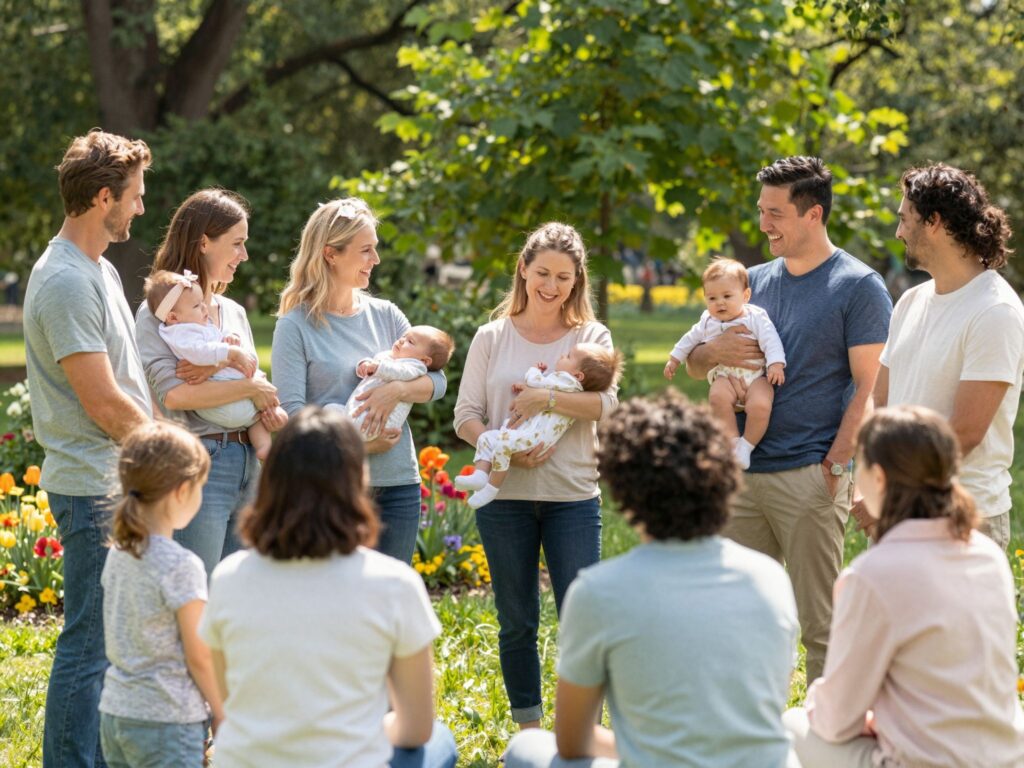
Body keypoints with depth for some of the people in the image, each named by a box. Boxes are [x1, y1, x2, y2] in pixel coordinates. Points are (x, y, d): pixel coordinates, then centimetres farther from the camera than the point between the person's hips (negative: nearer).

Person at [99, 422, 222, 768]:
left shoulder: (118, 554, 5)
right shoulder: (181, 566, -17)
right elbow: (200, 657, -13)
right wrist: (221, 713, 1)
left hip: (115, 711, 8)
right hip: (167, 722, -8)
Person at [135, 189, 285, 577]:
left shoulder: (234, 312, 17)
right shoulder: (159, 311, -6)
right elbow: (172, 393, -18)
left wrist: (270, 408, -4)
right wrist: (251, 388, -13)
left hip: (248, 464, 8)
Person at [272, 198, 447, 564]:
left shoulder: (385, 315, 11)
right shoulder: (296, 325, -4)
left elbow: (437, 380, 6)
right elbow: (291, 410, -12)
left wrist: (398, 389, -15)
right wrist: (357, 443, -19)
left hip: (399, 482, 5)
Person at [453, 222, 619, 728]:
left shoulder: (591, 337, 5)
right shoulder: (492, 338, 7)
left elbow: (606, 403, -11)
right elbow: (466, 415, 2)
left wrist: (546, 398, -23)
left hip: (574, 497, -1)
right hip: (504, 496, 1)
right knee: (516, 624, 9)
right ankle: (527, 732, 22)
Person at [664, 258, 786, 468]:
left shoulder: (756, 317, 4)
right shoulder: (707, 321, 16)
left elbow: (770, 340, -5)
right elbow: (690, 339, 31)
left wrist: (776, 364, -19)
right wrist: (674, 359, 34)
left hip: (755, 375, -2)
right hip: (724, 376, 2)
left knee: (760, 405, -33)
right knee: (718, 396, -35)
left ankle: (746, 445, -15)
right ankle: (732, 441, -25)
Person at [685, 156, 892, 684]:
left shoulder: (859, 287, -3)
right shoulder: (755, 281, 14)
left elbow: (871, 389, -8)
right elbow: (692, 364, 20)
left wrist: (835, 467, -16)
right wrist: (714, 352, -4)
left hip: (809, 478, -6)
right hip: (744, 474, 7)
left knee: (820, 624, -2)